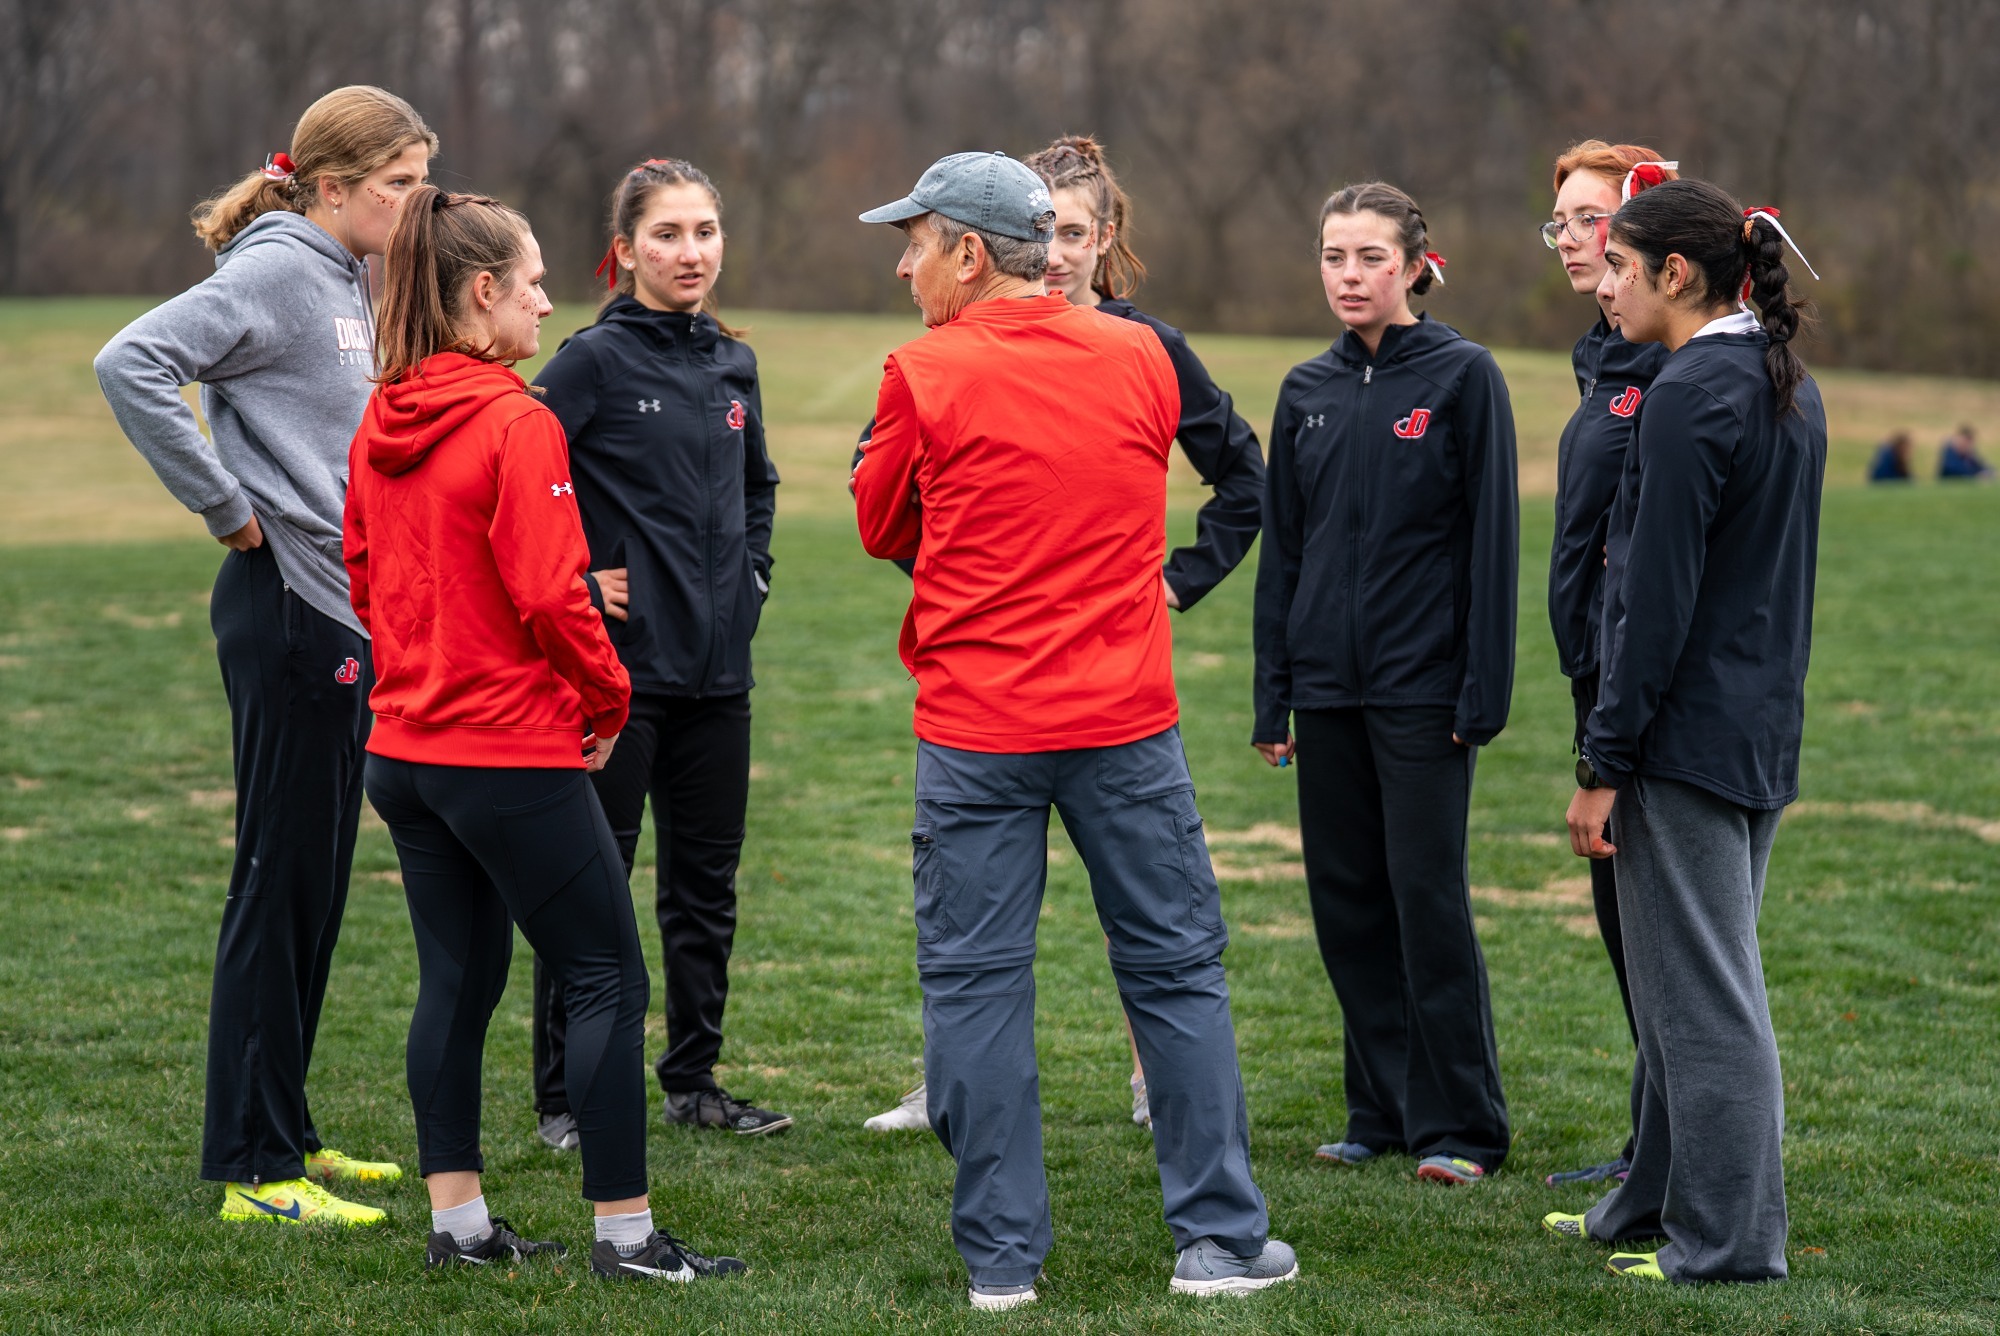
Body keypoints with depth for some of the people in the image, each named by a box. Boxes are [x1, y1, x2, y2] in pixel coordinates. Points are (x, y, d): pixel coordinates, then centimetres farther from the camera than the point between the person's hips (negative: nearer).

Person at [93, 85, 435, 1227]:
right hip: (289, 613, -9)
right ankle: (256, 1169, 1)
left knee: (314, 887, 14)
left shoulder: (347, 283, 14)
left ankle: (284, 1133, 24)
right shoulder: (278, 271, -13)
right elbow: (133, 364, -24)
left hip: (345, 616, 9)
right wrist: (228, 509, -18)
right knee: (281, 883, -5)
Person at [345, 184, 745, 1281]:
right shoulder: (517, 424, -17)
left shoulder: (381, 423, 7)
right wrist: (608, 698, -4)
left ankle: (457, 1220, 18)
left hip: (403, 746, 8)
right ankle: (625, 1232, 2)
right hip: (512, 753, -8)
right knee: (607, 977, 0)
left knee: (456, 976, 14)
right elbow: (549, 594, -19)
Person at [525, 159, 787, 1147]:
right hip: (618, 667, -6)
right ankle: (564, 1099, 9)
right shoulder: (596, 360, -9)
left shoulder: (734, 364, 10)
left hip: (718, 667, 6)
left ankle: (693, 1079, 24)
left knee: (706, 882, 12)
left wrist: (750, 574, 14)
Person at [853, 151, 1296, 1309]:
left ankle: (1001, 1257, 8)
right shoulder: (1140, 359, 3)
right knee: (1177, 966, 11)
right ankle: (1221, 1238, 14)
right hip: (1126, 720, 2)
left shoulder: (927, 377, -7)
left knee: (976, 982, 6)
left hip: (975, 730, -2)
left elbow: (884, 527, 7)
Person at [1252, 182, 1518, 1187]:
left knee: (1428, 898, -4)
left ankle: (1458, 1124, 4)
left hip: (1422, 685, -5)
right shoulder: (1307, 391, 10)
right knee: (1346, 900, 7)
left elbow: (1491, 538, -6)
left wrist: (1483, 690, -11)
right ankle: (1381, 1112, 17)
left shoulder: (1463, 376, -4)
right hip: (1328, 688, 5)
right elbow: (1281, 549, 13)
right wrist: (1272, 696, 9)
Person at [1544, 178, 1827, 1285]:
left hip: (1687, 736, -10)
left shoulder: (1689, 396, -17)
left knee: (1701, 992, -2)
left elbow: (1659, 598, -19)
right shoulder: (1790, 387, 12)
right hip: (1762, 731, 10)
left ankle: (1728, 1240, 4)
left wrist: (1605, 761, -16)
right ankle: (1658, 1202, 29)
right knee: (1688, 983, 18)